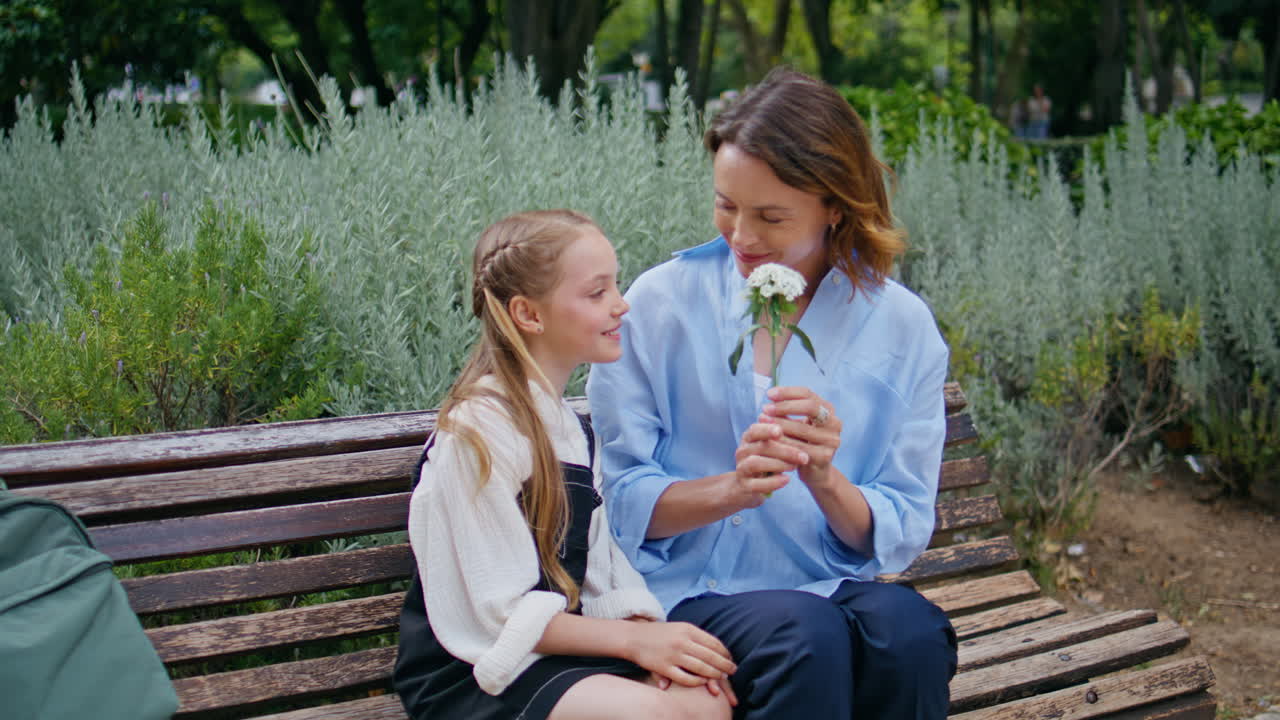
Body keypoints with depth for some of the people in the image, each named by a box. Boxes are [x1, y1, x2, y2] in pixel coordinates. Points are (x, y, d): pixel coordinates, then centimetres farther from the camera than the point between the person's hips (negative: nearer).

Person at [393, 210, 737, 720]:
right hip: (469, 674, -7)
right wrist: (633, 638, -17)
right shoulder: (479, 430, -14)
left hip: (560, 651, 7)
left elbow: (600, 572, 9)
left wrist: (647, 631, -10)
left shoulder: (568, 425, 13)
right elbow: (502, 611, -16)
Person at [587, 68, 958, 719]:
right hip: (686, 593, -2)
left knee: (909, 628, -31)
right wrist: (732, 489, -20)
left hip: (827, 587, 2)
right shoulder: (661, 300, 0)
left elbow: (902, 537, 3)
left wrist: (825, 480, -18)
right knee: (805, 630, -33)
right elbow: (622, 501, -1)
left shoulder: (903, 328, 4)